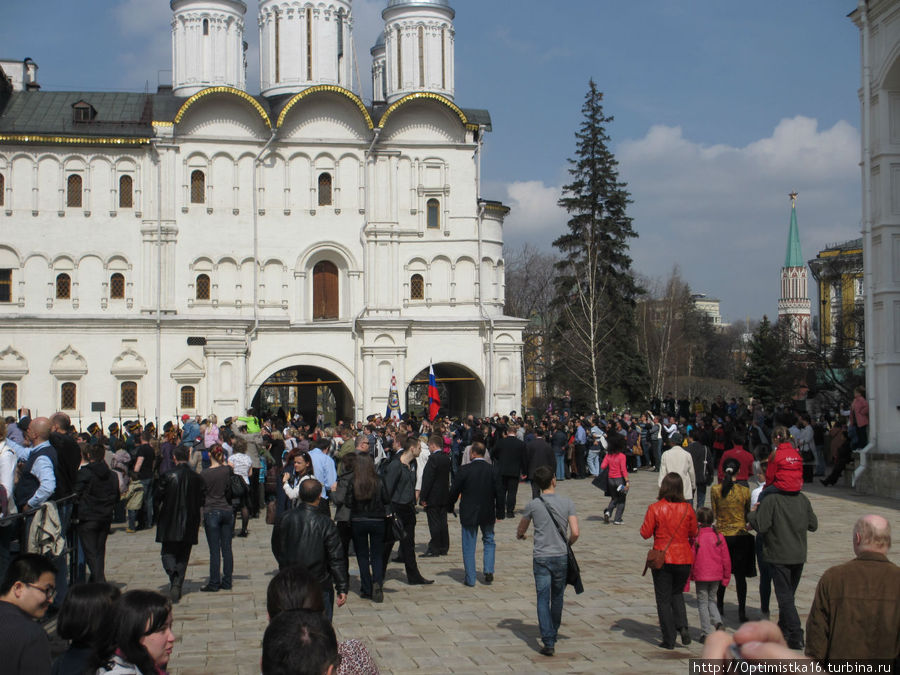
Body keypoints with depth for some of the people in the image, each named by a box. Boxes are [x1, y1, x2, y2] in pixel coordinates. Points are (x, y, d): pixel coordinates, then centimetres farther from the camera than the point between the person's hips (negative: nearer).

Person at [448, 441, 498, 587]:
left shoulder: (464, 470, -14)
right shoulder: (493, 470, -5)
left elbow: (454, 491, -7)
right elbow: (498, 493, 3)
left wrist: (450, 506, 9)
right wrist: (498, 513, 16)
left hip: (469, 513, -2)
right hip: (488, 513, 3)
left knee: (469, 546, 7)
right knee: (489, 541, 21)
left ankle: (470, 579, 8)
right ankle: (488, 571, 7)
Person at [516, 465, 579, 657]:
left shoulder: (533, 505, -4)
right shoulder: (567, 503, -3)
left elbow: (521, 530, 12)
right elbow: (575, 532, -9)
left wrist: (519, 536, 36)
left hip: (541, 557, -2)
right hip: (561, 556, 2)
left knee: (543, 599, -1)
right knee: (557, 597, 18)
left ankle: (548, 642, -10)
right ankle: (553, 635, 33)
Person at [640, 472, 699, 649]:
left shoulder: (655, 508, -12)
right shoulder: (687, 509, -5)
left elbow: (645, 533, -9)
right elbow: (693, 534, 5)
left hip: (662, 560, -3)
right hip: (684, 559, 3)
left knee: (664, 599, 7)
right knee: (677, 593, 23)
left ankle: (669, 640, 8)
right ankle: (682, 626, 3)